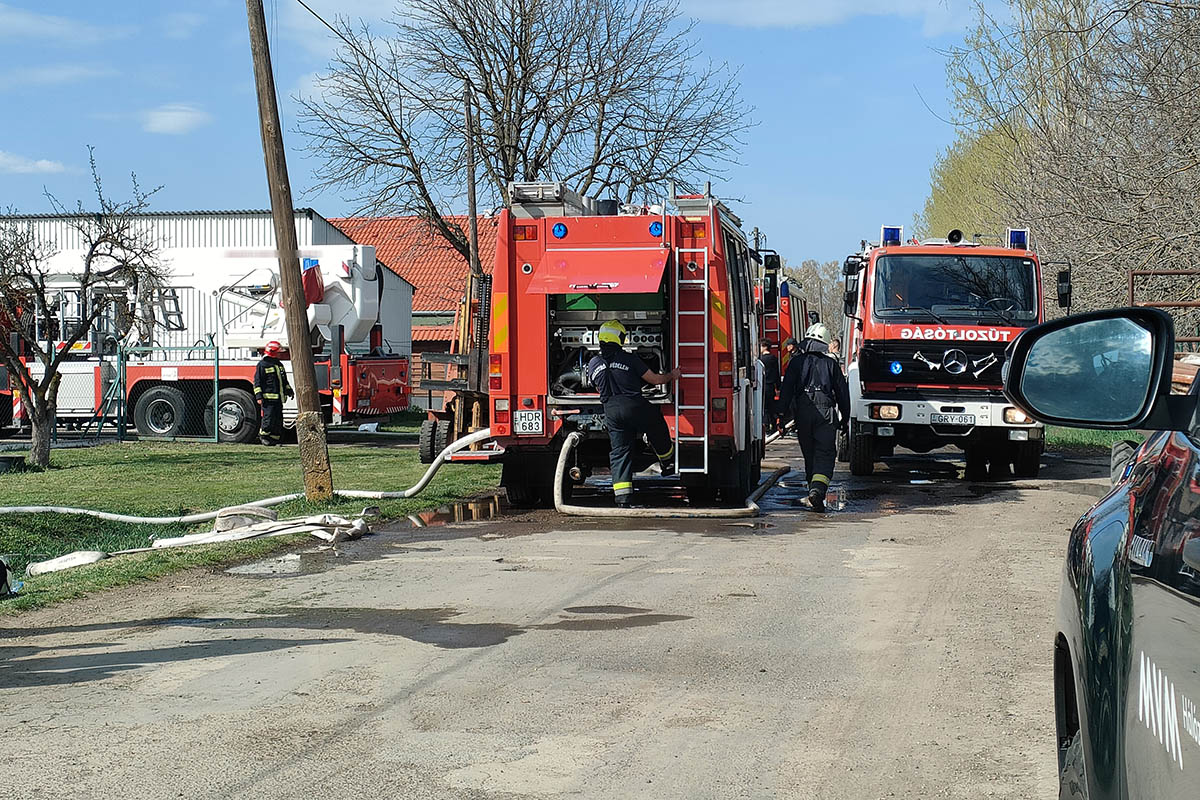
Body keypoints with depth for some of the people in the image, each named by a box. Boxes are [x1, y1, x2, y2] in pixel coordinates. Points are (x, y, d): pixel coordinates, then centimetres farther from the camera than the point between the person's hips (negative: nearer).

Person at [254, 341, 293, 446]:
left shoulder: (279, 364, 20)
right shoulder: (262, 365, -4)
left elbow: (284, 380, 30)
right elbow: (257, 382, -7)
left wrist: (289, 390, 23)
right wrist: (259, 396, -13)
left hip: (278, 398, 7)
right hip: (268, 397, -7)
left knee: (278, 419, 5)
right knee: (269, 417, -10)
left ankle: (275, 438, 10)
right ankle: (263, 436, 6)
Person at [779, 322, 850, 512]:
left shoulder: (796, 362, 5)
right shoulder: (831, 364, 7)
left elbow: (787, 390, 0)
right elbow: (843, 393, 9)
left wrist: (784, 414, 2)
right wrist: (845, 418, 17)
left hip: (802, 413, 1)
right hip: (826, 412, -1)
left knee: (809, 453, 15)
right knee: (825, 454, -6)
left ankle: (814, 489, 24)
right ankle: (818, 489, -27)